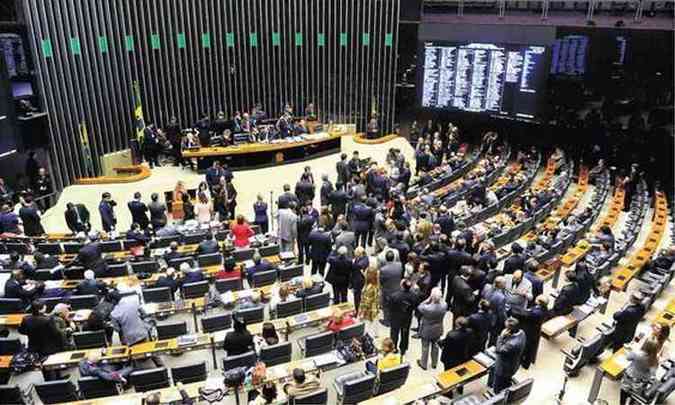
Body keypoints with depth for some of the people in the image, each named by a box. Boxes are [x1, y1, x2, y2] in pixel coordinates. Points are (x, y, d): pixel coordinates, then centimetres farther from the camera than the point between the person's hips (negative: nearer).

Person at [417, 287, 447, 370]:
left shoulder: (427, 308, -37)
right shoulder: (444, 306, -25)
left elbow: (419, 307, -15)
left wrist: (428, 299, -22)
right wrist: (439, 299, -14)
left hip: (427, 331, -4)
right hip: (437, 330, 4)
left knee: (425, 347, 18)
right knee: (435, 346, 25)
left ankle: (423, 364, 37)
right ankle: (434, 363, 43)